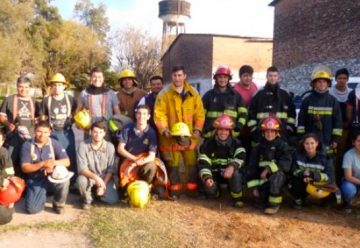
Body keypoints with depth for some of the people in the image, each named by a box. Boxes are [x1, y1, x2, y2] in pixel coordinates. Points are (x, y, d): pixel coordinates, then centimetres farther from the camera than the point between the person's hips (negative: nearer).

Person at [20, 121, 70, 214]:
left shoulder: (54, 143, -5)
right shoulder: (27, 145, -7)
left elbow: (67, 162, -9)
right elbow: (24, 168, -12)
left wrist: (54, 163, -29)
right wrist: (42, 164, -25)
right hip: (35, 179, 0)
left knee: (64, 180, -34)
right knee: (32, 209, -14)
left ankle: (58, 204, -4)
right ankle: (43, 194, 21)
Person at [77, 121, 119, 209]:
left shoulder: (110, 147, -12)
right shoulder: (83, 145, -16)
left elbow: (111, 169, -8)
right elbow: (82, 168, -20)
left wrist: (103, 185, -16)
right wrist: (96, 177, -35)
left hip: (106, 177, 1)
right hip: (89, 176, -1)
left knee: (112, 200, -18)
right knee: (81, 180, -35)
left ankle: (100, 191, 18)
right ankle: (87, 199, -2)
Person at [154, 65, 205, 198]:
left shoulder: (193, 93, 4)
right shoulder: (164, 93, -4)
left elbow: (199, 113, 5)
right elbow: (159, 113, -8)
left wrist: (198, 129, -6)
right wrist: (164, 129, -19)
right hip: (171, 136, -2)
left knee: (192, 162, 7)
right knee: (172, 164, 8)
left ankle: (193, 189, 20)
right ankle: (174, 190, 21)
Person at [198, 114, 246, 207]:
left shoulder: (236, 143, -5)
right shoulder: (208, 144, -5)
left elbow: (241, 157, -24)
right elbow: (203, 163, -14)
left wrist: (232, 166, -44)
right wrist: (207, 177, -32)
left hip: (231, 173, -1)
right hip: (215, 174, 1)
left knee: (235, 173, -35)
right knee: (209, 188, -28)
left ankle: (237, 198, -11)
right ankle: (215, 193, 12)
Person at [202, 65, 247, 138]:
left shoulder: (236, 95, 9)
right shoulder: (208, 95, 6)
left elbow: (243, 113, 10)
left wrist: (238, 128, -3)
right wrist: (204, 130, -1)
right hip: (211, 135, 0)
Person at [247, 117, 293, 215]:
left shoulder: (283, 146, -5)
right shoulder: (258, 148, 5)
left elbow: (286, 163, -22)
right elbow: (252, 168, 3)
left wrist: (269, 169, -29)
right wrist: (254, 187, -3)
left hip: (279, 175, -3)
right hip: (263, 178, 3)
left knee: (277, 176, -37)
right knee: (259, 202, -14)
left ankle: (274, 204, -19)